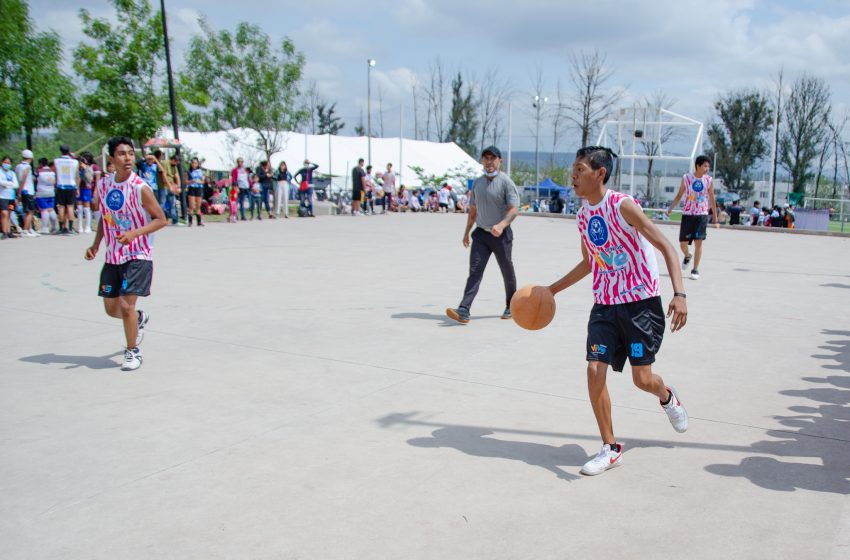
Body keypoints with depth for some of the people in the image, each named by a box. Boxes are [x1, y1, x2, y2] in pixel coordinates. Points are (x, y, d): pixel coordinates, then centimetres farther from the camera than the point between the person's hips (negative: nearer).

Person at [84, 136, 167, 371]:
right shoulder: (103, 185, 4)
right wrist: (96, 244, 6)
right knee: (111, 308, 9)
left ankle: (133, 352, 7)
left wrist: (134, 233, -24)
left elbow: (160, 219, -12)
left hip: (138, 255, -6)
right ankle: (140, 319, 42)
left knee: (127, 305, -12)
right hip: (113, 256, 6)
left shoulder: (140, 188, -13)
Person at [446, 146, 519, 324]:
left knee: (507, 271, 10)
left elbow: (514, 209, -16)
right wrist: (467, 232, 20)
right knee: (475, 271, -8)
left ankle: (510, 306, 30)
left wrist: (501, 225, -32)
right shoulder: (477, 182, 10)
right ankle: (464, 311, -18)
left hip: (501, 235, -4)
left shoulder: (506, 182, -8)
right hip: (481, 234, 4)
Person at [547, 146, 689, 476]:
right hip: (605, 304, 6)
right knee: (594, 371, -6)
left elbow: (666, 247, -16)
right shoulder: (583, 217, 7)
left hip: (641, 303, -6)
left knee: (642, 378, -3)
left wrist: (679, 294, -28)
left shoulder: (622, 205, -15)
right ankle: (610, 449, 9)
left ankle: (666, 398, 36)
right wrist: (552, 290, 21)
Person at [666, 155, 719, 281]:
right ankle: (687, 256, 38)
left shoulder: (709, 180, 0)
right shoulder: (686, 178, -2)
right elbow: (679, 196, 6)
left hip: (702, 215, 0)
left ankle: (695, 270, 3)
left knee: (698, 242, -8)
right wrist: (670, 208, -7)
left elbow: (712, 199, 7)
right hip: (687, 214, 0)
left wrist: (716, 219, 8)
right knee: (683, 243, 3)